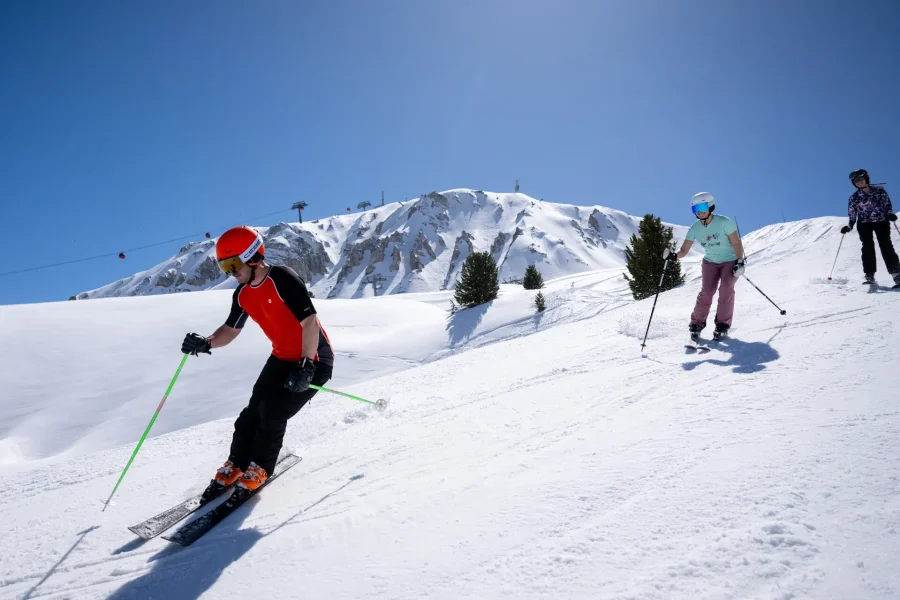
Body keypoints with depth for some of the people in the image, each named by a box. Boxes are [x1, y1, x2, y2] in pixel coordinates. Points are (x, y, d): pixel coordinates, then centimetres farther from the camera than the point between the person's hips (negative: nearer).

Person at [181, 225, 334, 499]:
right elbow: (230, 330, 10)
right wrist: (206, 343, -10)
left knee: (273, 413, -11)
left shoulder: (282, 279, -26)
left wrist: (306, 366, -31)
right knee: (253, 412, 3)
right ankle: (235, 466, 22)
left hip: (314, 359, -7)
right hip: (283, 358, 7)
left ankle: (258, 469, 10)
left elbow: (311, 323, -28)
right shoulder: (243, 294, -1)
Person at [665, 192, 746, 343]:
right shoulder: (694, 229, -9)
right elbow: (684, 251, -11)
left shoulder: (724, 222, -19)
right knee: (707, 291, -15)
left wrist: (740, 262, -24)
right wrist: (674, 256, -32)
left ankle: (722, 325, -10)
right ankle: (696, 325, -2)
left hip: (730, 261, -3)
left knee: (726, 289, -22)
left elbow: (736, 243, -16)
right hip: (710, 262, 3)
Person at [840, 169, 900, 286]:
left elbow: (887, 202, 7)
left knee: (886, 246, -10)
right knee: (868, 247, -11)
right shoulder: (854, 197, -2)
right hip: (864, 224, 0)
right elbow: (852, 215, 2)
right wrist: (849, 226, -12)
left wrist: (890, 213, -9)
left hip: (881, 221, 0)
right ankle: (869, 275, -9)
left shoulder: (879, 190, -2)